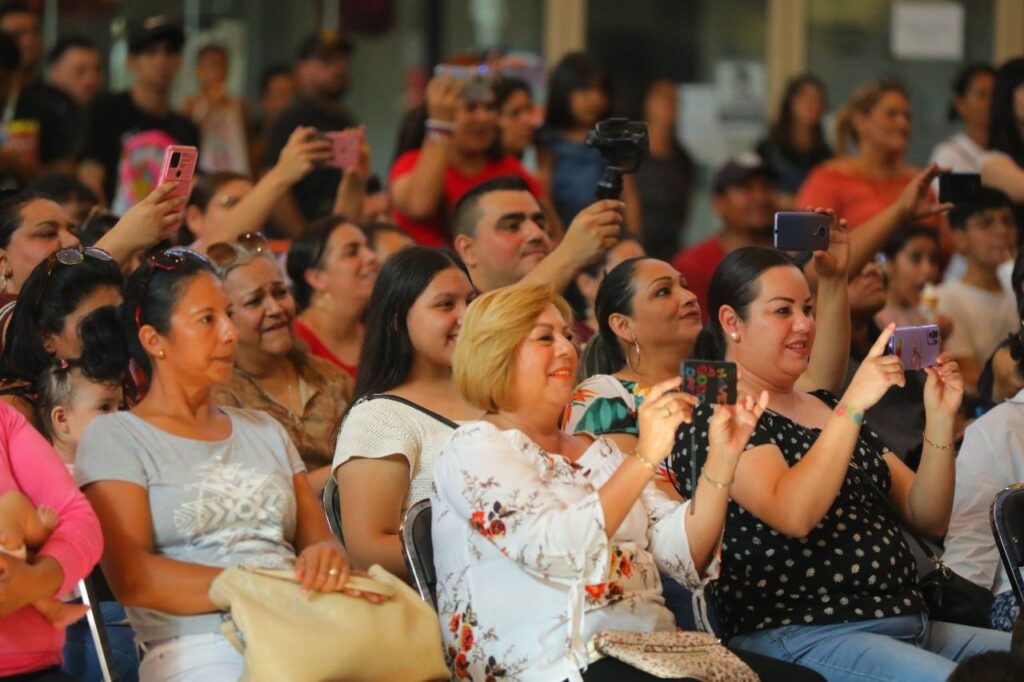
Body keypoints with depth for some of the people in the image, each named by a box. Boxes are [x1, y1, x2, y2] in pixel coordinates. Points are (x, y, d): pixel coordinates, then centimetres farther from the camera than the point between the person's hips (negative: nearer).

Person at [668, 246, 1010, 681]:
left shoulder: (828, 408, 22)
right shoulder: (714, 417, -2)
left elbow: (929, 519, 17)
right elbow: (793, 515, -20)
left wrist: (940, 419, 3)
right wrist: (852, 406, -22)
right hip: (799, 638, -8)